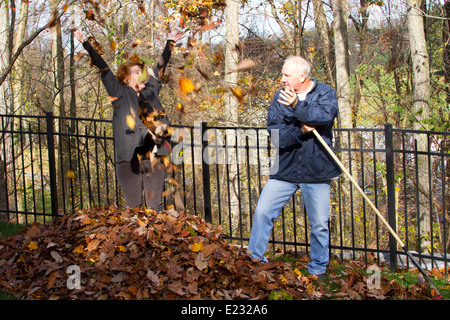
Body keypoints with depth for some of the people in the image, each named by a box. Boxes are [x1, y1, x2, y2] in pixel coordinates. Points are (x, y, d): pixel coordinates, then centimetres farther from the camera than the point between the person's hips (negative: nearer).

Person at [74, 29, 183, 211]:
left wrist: (170, 43, 35)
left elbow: (161, 66, 26)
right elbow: (102, 68, 2)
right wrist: (86, 44, -1)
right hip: (129, 159, -3)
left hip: (153, 157, 3)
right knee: (133, 206, 0)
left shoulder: (150, 90, 16)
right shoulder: (120, 93, 7)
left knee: (155, 206, 3)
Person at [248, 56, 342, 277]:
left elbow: (327, 114, -23)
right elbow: (276, 135, -6)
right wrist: (301, 131, -21)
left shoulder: (325, 93, -1)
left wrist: (297, 106, -30)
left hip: (317, 172, -2)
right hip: (285, 169, 2)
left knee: (319, 224, 6)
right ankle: (254, 259, 13)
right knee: (262, 212, -3)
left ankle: (317, 270, 23)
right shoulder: (280, 98, 3)